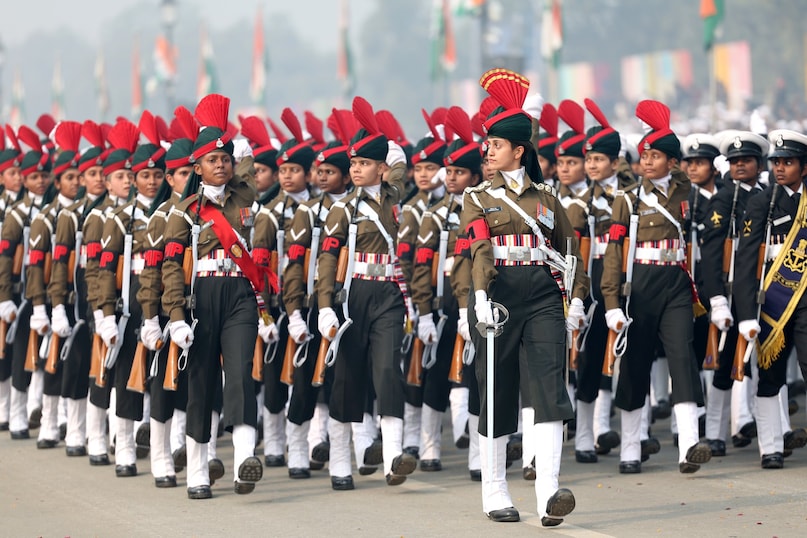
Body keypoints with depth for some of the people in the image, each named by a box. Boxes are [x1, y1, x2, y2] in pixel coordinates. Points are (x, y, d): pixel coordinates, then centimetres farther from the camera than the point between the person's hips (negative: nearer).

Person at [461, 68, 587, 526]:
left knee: (551, 388, -13)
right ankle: (495, 492, 17)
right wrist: (481, 295, -23)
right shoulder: (478, 198, 7)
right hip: (499, 296, -1)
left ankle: (549, 494, -21)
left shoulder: (547, 196, 13)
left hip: (543, 298, 1)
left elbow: (570, 247, 17)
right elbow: (480, 248, -9)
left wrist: (577, 297, 7)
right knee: (496, 394, 5)